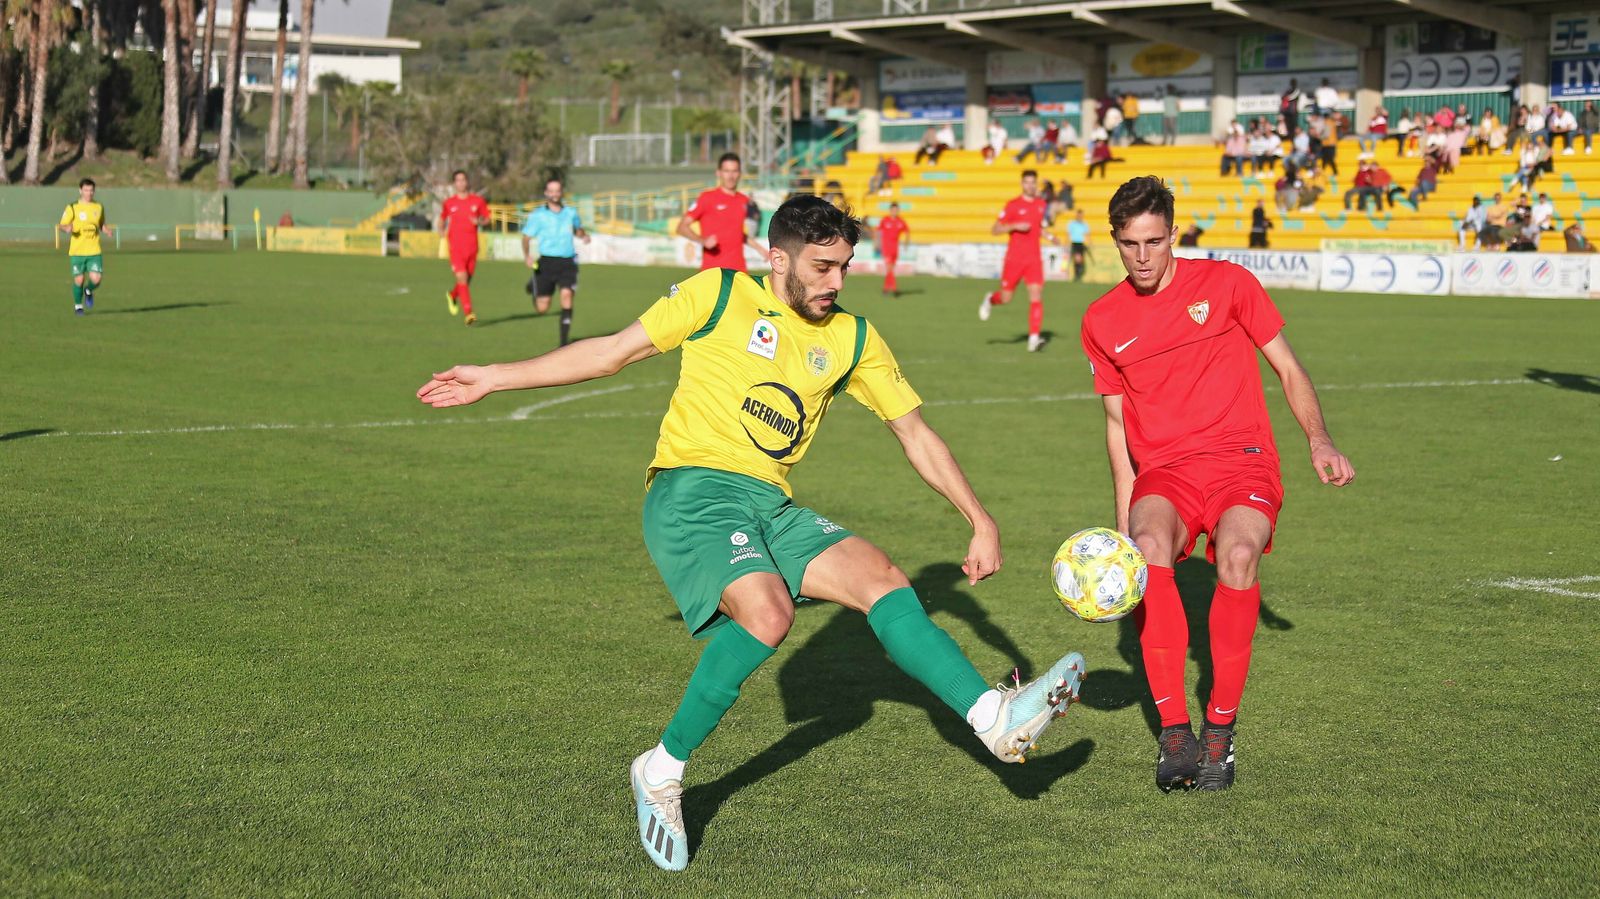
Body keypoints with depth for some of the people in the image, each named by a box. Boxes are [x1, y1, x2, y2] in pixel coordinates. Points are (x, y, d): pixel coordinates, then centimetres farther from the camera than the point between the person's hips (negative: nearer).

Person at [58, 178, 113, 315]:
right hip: (77, 251, -2)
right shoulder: (72, 208, -2)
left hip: (94, 251, 2)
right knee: (79, 280, -1)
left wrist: (106, 229, -2)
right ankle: (78, 305, 23)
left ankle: (89, 291, 25)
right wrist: (66, 229, -23)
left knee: (96, 279, -11)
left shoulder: (99, 207, 9)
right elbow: (62, 225, 0)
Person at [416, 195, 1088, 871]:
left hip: (772, 508, 5)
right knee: (768, 613, -30)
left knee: (882, 580, -17)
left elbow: (916, 433, 18)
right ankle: (662, 774, -15)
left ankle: (996, 719, -19)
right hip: (692, 493, -5)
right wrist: (492, 379, 7)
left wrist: (981, 522, 13)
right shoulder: (719, 295, 0)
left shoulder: (853, 339, 12)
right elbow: (613, 352, 7)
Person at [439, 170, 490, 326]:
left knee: (468, 279, 12)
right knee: (462, 278, -15)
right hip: (455, 247, -2)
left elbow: (487, 219, 11)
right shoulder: (448, 203, 4)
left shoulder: (478, 201, 4)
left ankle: (452, 295, 45)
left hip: (472, 247, 2)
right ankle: (468, 313, -16)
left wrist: (479, 221, -11)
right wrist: (442, 232, 1)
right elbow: (442, 220, 19)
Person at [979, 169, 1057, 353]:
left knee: (1036, 295, -13)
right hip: (1014, 259, -3)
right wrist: (1015, 226, -20)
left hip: (1034, 260, 3)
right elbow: (994, 230, -6)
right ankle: (990, 299, 43)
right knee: (1005, 298, 5)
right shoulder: (1013, 206, -6)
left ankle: (1034, 338, -17)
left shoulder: (1041, 204, 9)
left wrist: (1050, 236, 7)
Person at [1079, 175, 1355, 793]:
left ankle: (1220, 730, -22)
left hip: (1242, 460, -2)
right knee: (1148, 545, -34)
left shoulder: (1226, 283, 3)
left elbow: (1289, 370, 9)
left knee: (1238, 554, -34)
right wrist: (1124, 517, 11)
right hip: (1163, 471, 2)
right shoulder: (1102, 321, 11)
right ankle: (1173, 729, -29)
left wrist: (1319, 442, -7)